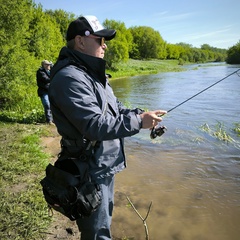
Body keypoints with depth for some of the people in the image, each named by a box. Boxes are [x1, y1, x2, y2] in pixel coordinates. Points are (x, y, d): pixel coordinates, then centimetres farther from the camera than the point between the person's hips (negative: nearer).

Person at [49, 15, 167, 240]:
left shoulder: (92, 73, 11)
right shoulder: (69, 78, -23)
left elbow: (114, 108, 15)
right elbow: (94, 125, -30)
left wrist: (139, 113, -3)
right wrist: (138, 121, -23)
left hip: (105, 165, 10)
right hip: (90, 172, -10)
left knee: (104, 221, 29)